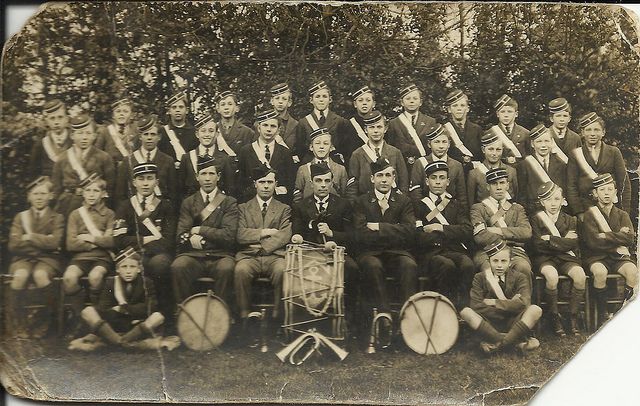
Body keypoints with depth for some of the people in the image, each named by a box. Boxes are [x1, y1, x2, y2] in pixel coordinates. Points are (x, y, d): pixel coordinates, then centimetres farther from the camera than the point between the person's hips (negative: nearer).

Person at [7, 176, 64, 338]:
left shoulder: (57, 218, 8)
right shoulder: (20, 217, 14)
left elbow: (54, 243, -8)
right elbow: (13, 245, 0)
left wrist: (30, 237, -6)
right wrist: (42, 240, -6)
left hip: (48, 258, -2)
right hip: (23, 258, 2)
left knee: (40, 275, -35)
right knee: (20, 276, -33)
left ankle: (44, 321, -13)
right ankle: (18, 325, -16)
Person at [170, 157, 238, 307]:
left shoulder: (229, 203, 8)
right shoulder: (188, 203, 14)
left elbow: (229, 235, -5)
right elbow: (181, 236, 3)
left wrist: (200, 230, -3)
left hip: (220, 256, -1)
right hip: (193, 255, 2)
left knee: (226, 269, -35)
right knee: (177, 267, -30)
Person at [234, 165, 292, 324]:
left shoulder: (284, 209, 18)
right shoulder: (243, 208, 18)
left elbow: (285, 236, 1)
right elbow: (240, 235, 2)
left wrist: (261, 246, -8)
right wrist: (264, 232, -5)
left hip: (274, 255, 0)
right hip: (249, 256, 0)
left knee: (282, 270, -34)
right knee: (241, 270, -33)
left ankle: (278, 315, -20)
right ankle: (244, 316, -21)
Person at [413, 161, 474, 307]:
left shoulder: (458, 205, 24)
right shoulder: (418, 205, 15)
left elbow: (467, 232, 6)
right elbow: (418, 238, -1)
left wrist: (441, 228, -3)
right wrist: (452, 234, -1)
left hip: (455, 251, 2)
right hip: (429, 254, -2)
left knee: (468, 265, -32)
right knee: (447, 265, -35)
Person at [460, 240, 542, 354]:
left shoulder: (519, 277, 2)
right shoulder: (480, 278, 2)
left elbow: (524, 303, -16)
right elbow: (476, 307, -12)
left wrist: (493, 303, -14)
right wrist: (509, 305, -14)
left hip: (511, 323, 0)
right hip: (489, 323, 0)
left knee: (535, 310, -25)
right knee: (465, 312, -27)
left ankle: (498, 343, -27)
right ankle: (515, 341, -29)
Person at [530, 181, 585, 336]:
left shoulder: (570, 220, 13)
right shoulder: (536, 219, 5)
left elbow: (573, 244, -4)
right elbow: (538, 245, -7)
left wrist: (551, 240, -9)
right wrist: (562, 241, -6)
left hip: (566, 258, 3)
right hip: (544, 259, -3)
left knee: (580, 275, -28)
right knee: (552, 275, -35)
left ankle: (573, 314, -9)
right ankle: (554, 316, -16)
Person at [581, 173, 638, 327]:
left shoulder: (622, 215, 13)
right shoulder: (589, 214, 2)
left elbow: (630, 238, -5)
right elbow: (593, 242, -12)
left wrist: (606, 236, -11)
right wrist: (618, 236, -7)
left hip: (619, 257, 3)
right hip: (597, 257, -3)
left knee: (632, 270, -30)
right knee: (600, 272, -36)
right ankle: (602, 314, -17)